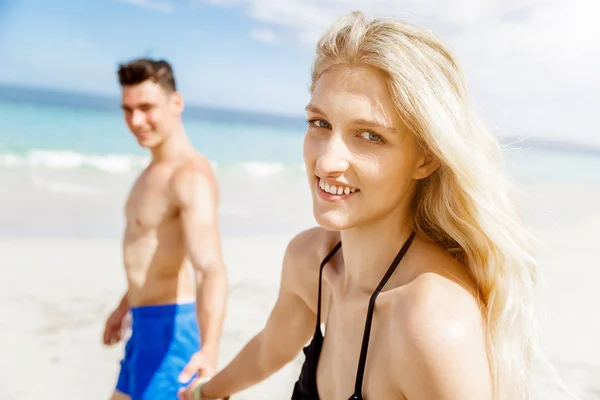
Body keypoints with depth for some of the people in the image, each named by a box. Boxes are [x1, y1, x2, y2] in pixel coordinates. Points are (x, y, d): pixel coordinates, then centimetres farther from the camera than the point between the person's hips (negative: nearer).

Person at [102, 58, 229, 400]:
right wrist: (126, 305, 31)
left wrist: (209, 352, -49)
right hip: (147, 326, 10)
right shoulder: (156, 170, 10)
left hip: (172, 326, -10)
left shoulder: (190, 176, -22)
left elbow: (212, 269, -35)